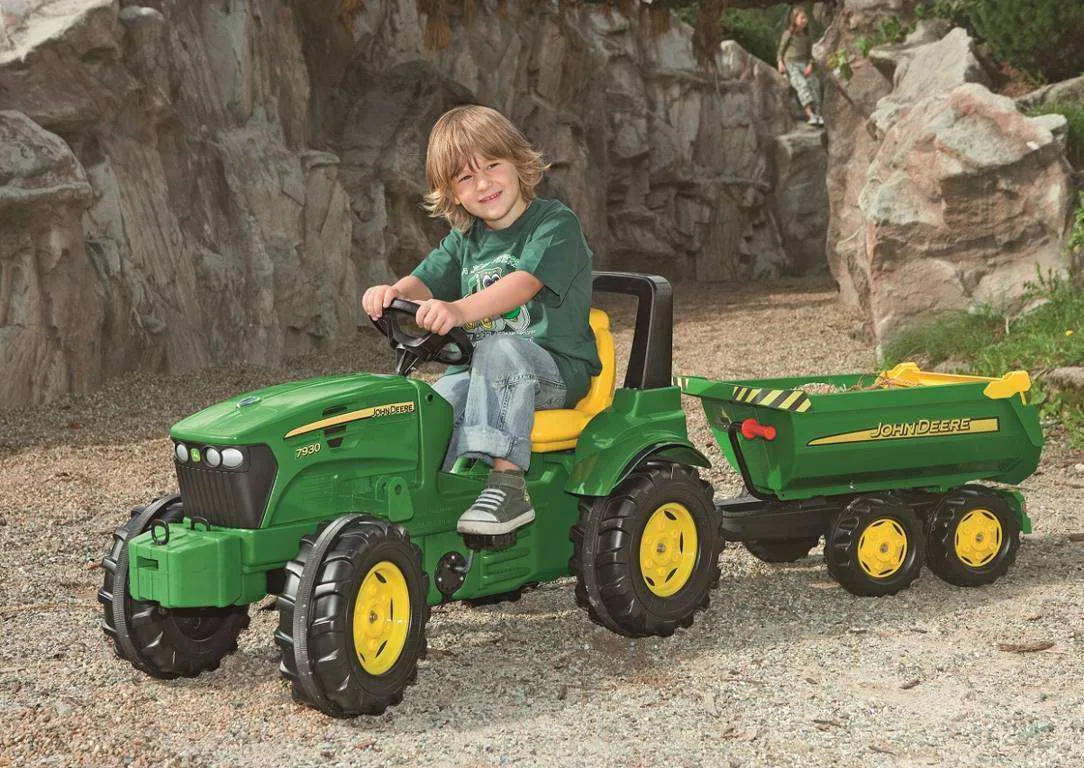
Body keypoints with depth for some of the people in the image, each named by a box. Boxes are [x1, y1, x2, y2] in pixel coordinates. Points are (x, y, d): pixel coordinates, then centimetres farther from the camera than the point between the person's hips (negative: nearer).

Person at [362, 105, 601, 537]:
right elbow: (424, 284, 5)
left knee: (499, 349, -38)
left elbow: (523, 284, -24)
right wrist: (393, 293, -22)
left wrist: (460, 310, -42)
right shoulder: (464, 240, 16)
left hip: (556, 374, -6)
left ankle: (507, 481, -41)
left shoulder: (555, 224, -7)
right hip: (482, 373, 6)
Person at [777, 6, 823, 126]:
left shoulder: (807, 37, 12)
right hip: (790, 64, -4)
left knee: (814, 83, -23)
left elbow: (809, 54, 14)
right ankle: (810, 114, -42)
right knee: (802, 84, -30)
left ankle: (817, 113, -29)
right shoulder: (788, 35, 0)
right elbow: (780, 52, 4)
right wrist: (781, 64, -13)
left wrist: (810, 65, -5)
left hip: (803, 64, 4)